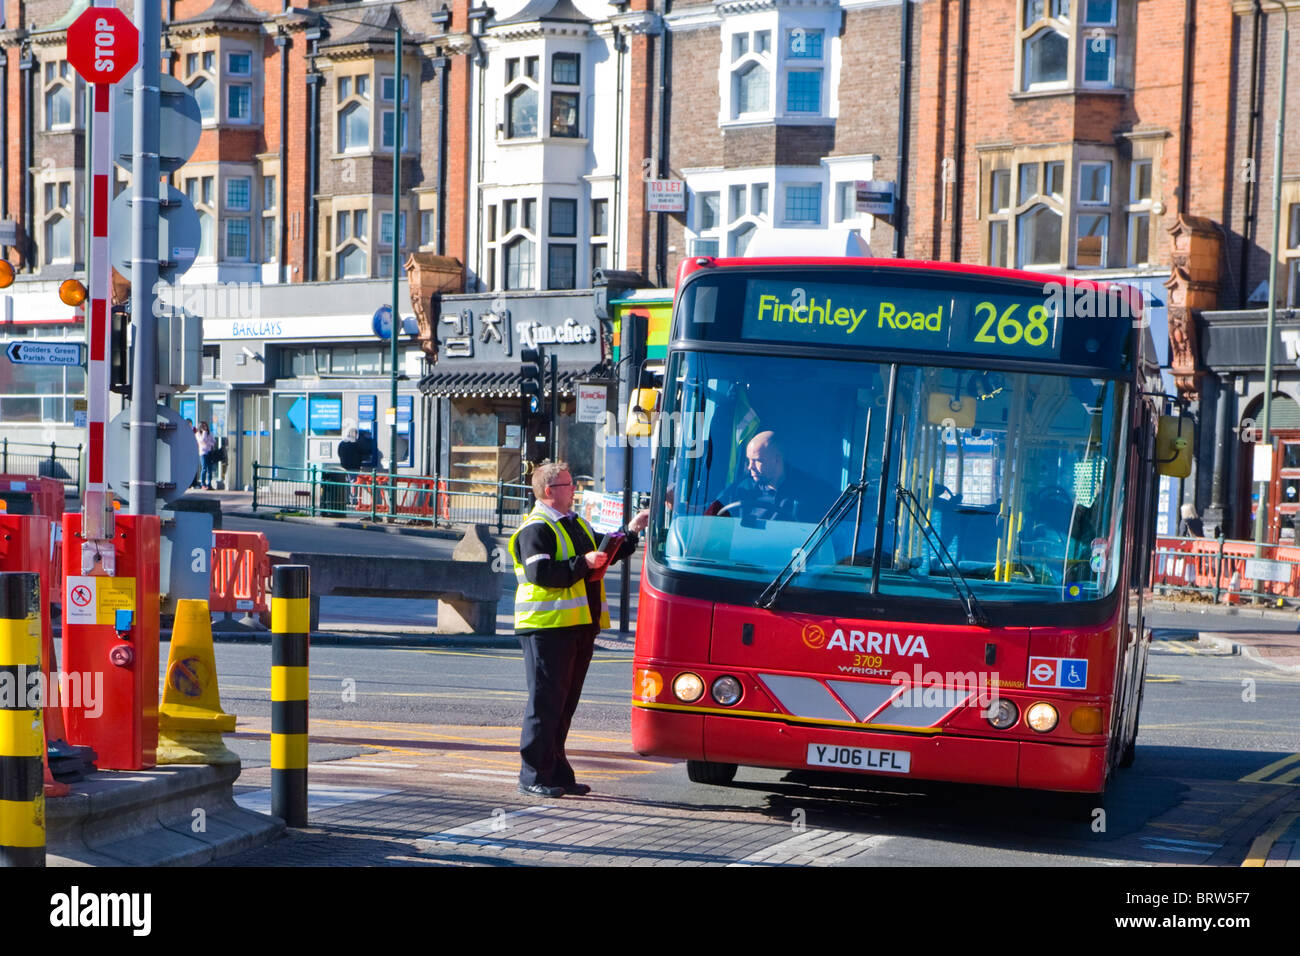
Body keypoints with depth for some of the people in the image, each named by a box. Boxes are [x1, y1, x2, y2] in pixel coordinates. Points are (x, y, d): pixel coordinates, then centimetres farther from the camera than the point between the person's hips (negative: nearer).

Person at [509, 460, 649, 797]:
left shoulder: (577, 524, 21)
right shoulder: (535, 529, -8)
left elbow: (602, 557, 29)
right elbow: (541, 574, -20)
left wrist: (630, 533, 20)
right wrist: (583, 564, -19)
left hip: (580, 626, 9)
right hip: (548, 626, -8)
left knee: (565, 702, 11)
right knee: (546, 702, -7)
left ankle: (556, 772, 17)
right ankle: (533, 776, -2)